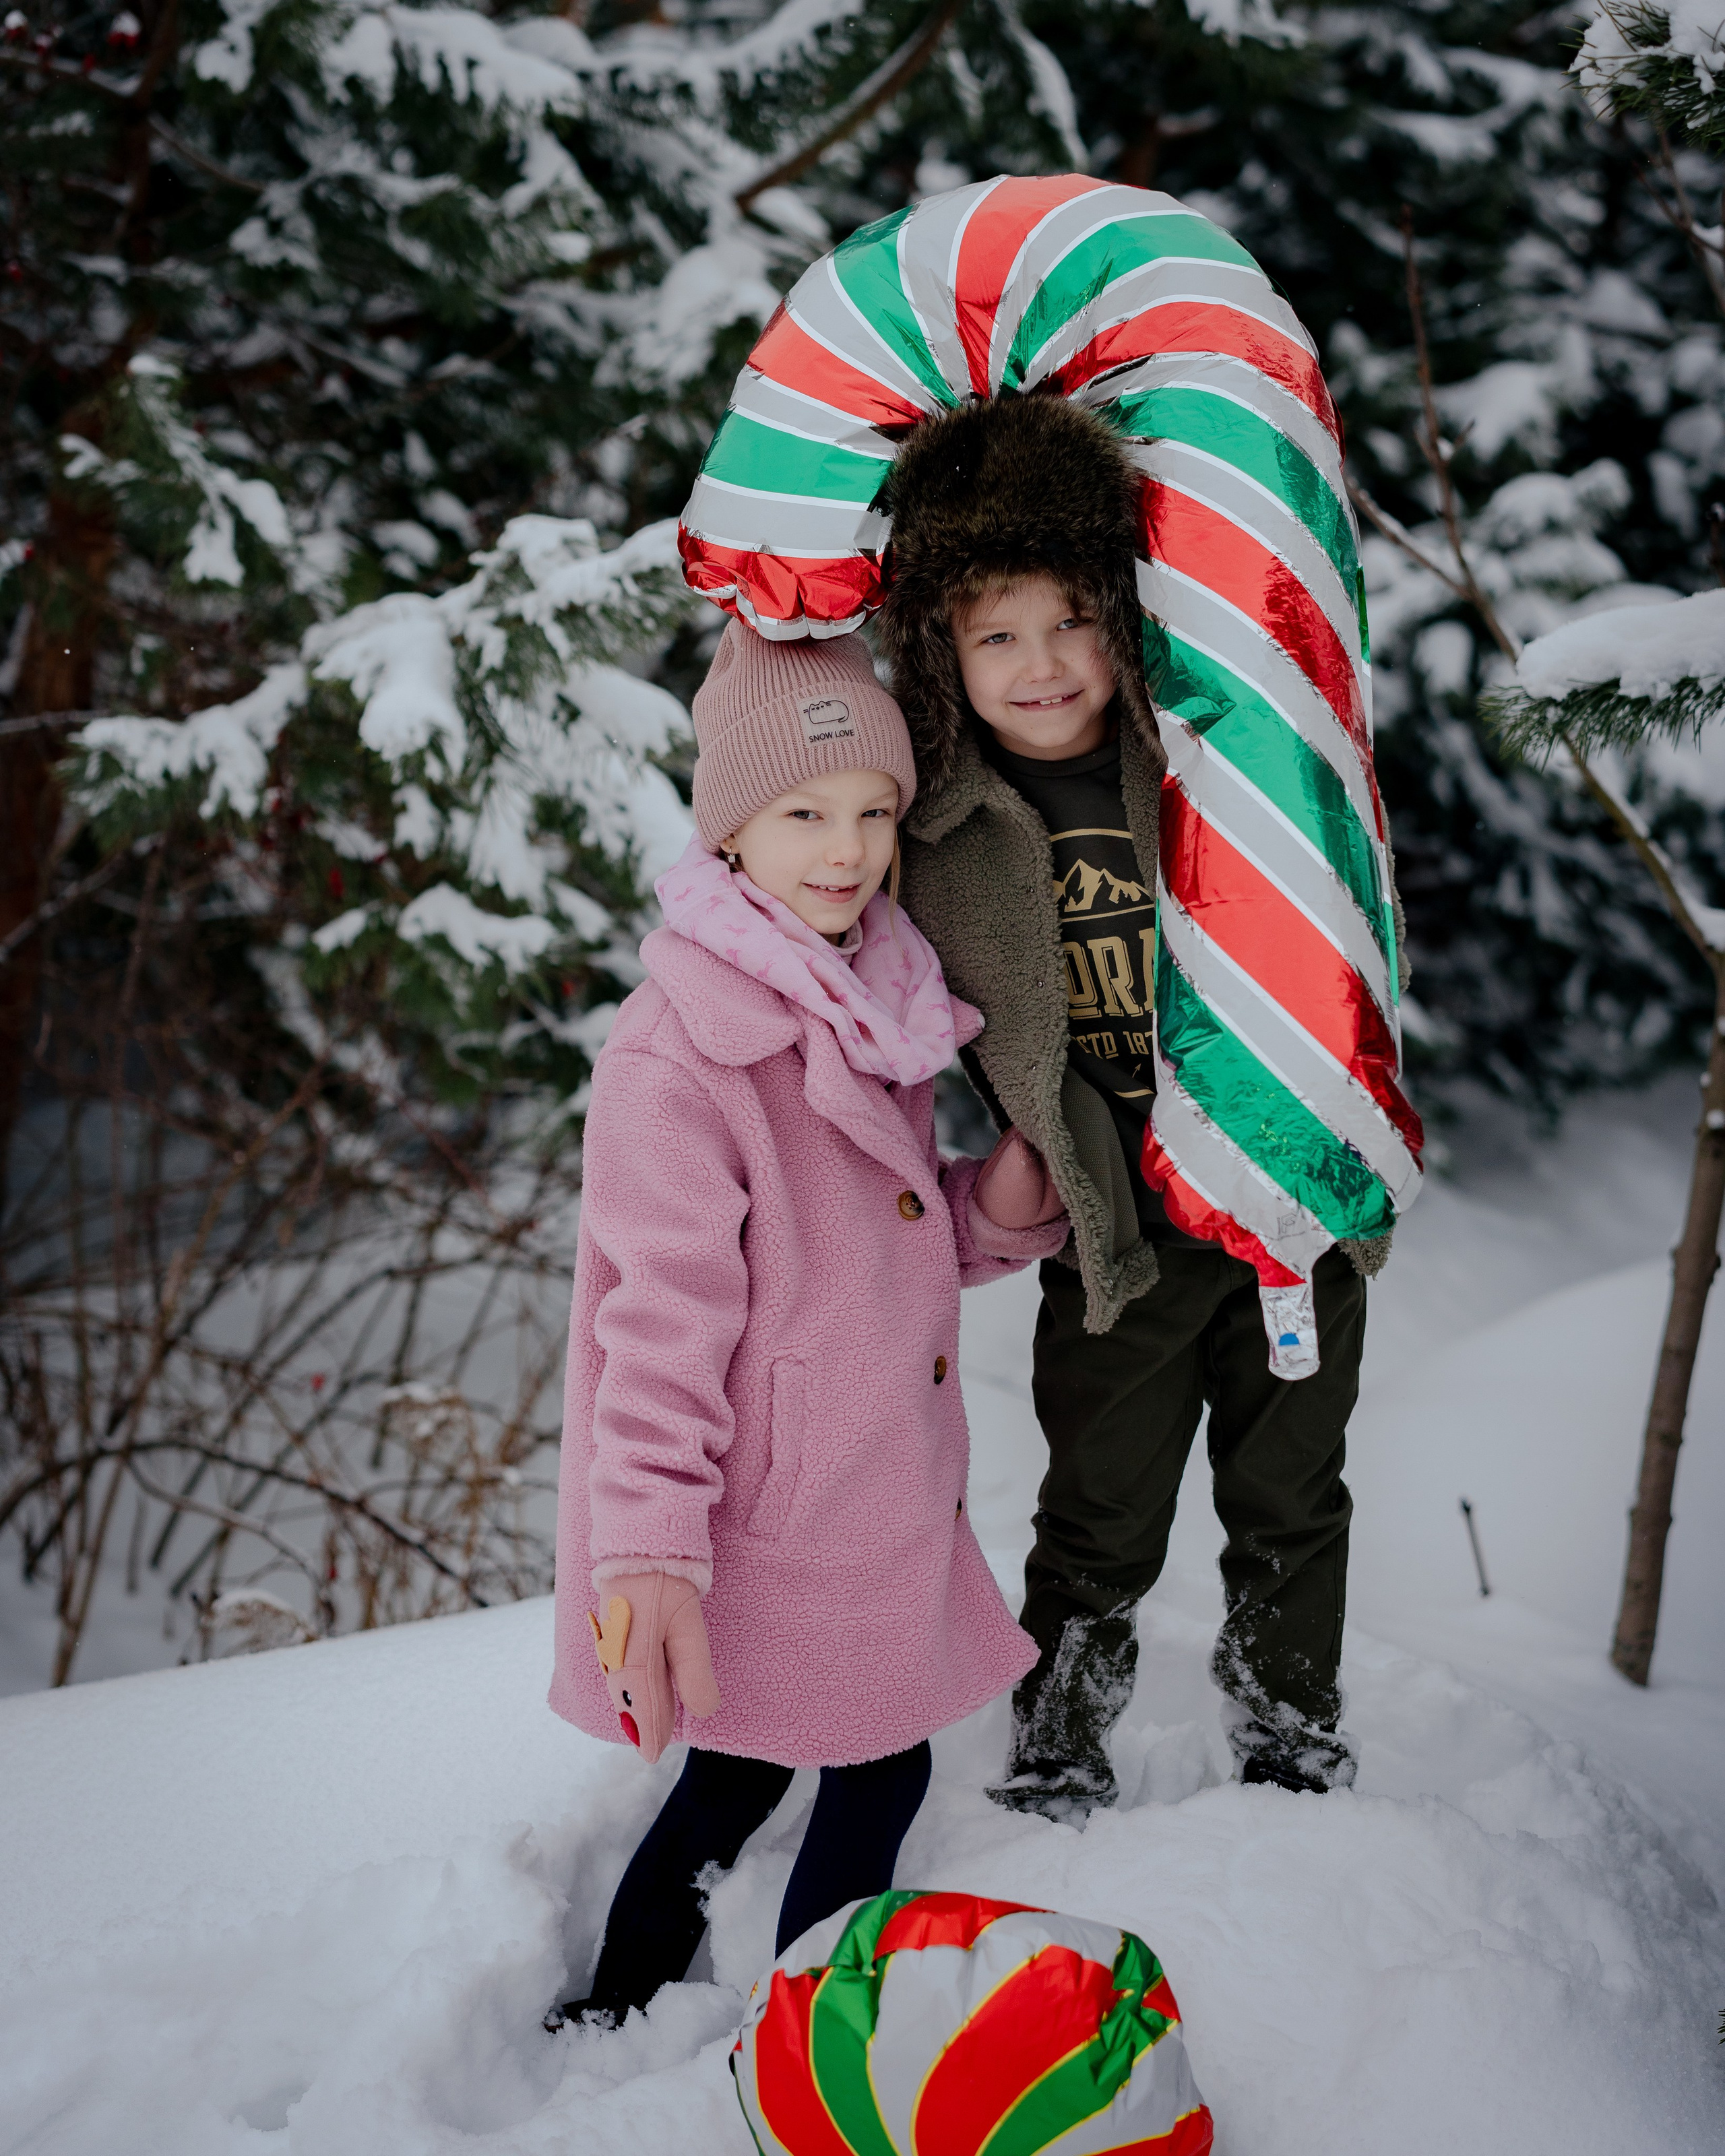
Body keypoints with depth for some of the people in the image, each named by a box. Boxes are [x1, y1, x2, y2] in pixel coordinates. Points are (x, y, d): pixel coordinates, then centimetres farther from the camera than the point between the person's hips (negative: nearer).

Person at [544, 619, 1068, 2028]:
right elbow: (664, 1309, -24)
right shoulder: (678, 1051, -21)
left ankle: (614, 2023, 38)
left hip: (872, 1479, 8)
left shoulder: (882, 1002, 8)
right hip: (767, 1497, -8)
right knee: (877, 1774, 6)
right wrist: (649, 1547, -29)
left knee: (743, 1767, 20)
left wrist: (996, 1207, -2)